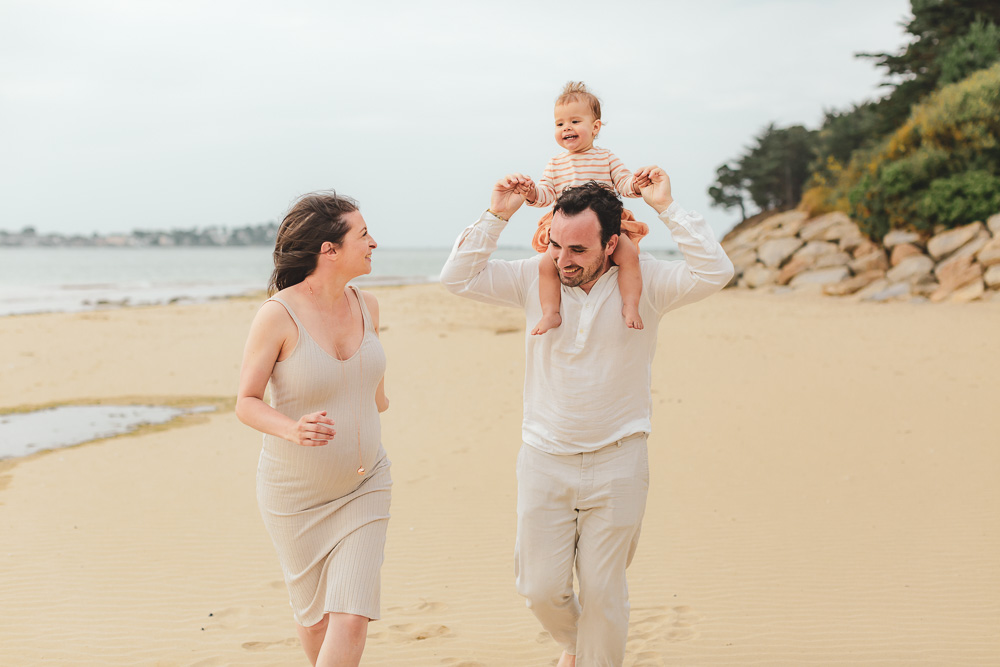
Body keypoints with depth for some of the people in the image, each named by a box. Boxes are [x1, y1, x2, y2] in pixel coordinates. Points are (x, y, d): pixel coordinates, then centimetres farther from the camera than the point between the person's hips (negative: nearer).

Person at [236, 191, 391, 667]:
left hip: (364, 486, 4)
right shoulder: (278, 314, -20)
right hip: (295, 493, -3)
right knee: (314, 616, 14)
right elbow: (246, 403, -16)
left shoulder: (366, 305, -4)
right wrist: (291, 429, -35)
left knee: (352, 619, -8)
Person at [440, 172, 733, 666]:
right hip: (544, 459, 2)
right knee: (541, 588, 5)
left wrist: (667, 208, -21)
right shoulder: (534, 278, -2)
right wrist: (496, 215, -12)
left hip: (617, 463, -2)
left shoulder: (643, 281, -7)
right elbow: (458, 279, -6)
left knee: (603, 592, 6)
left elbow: (714, 272, -21)